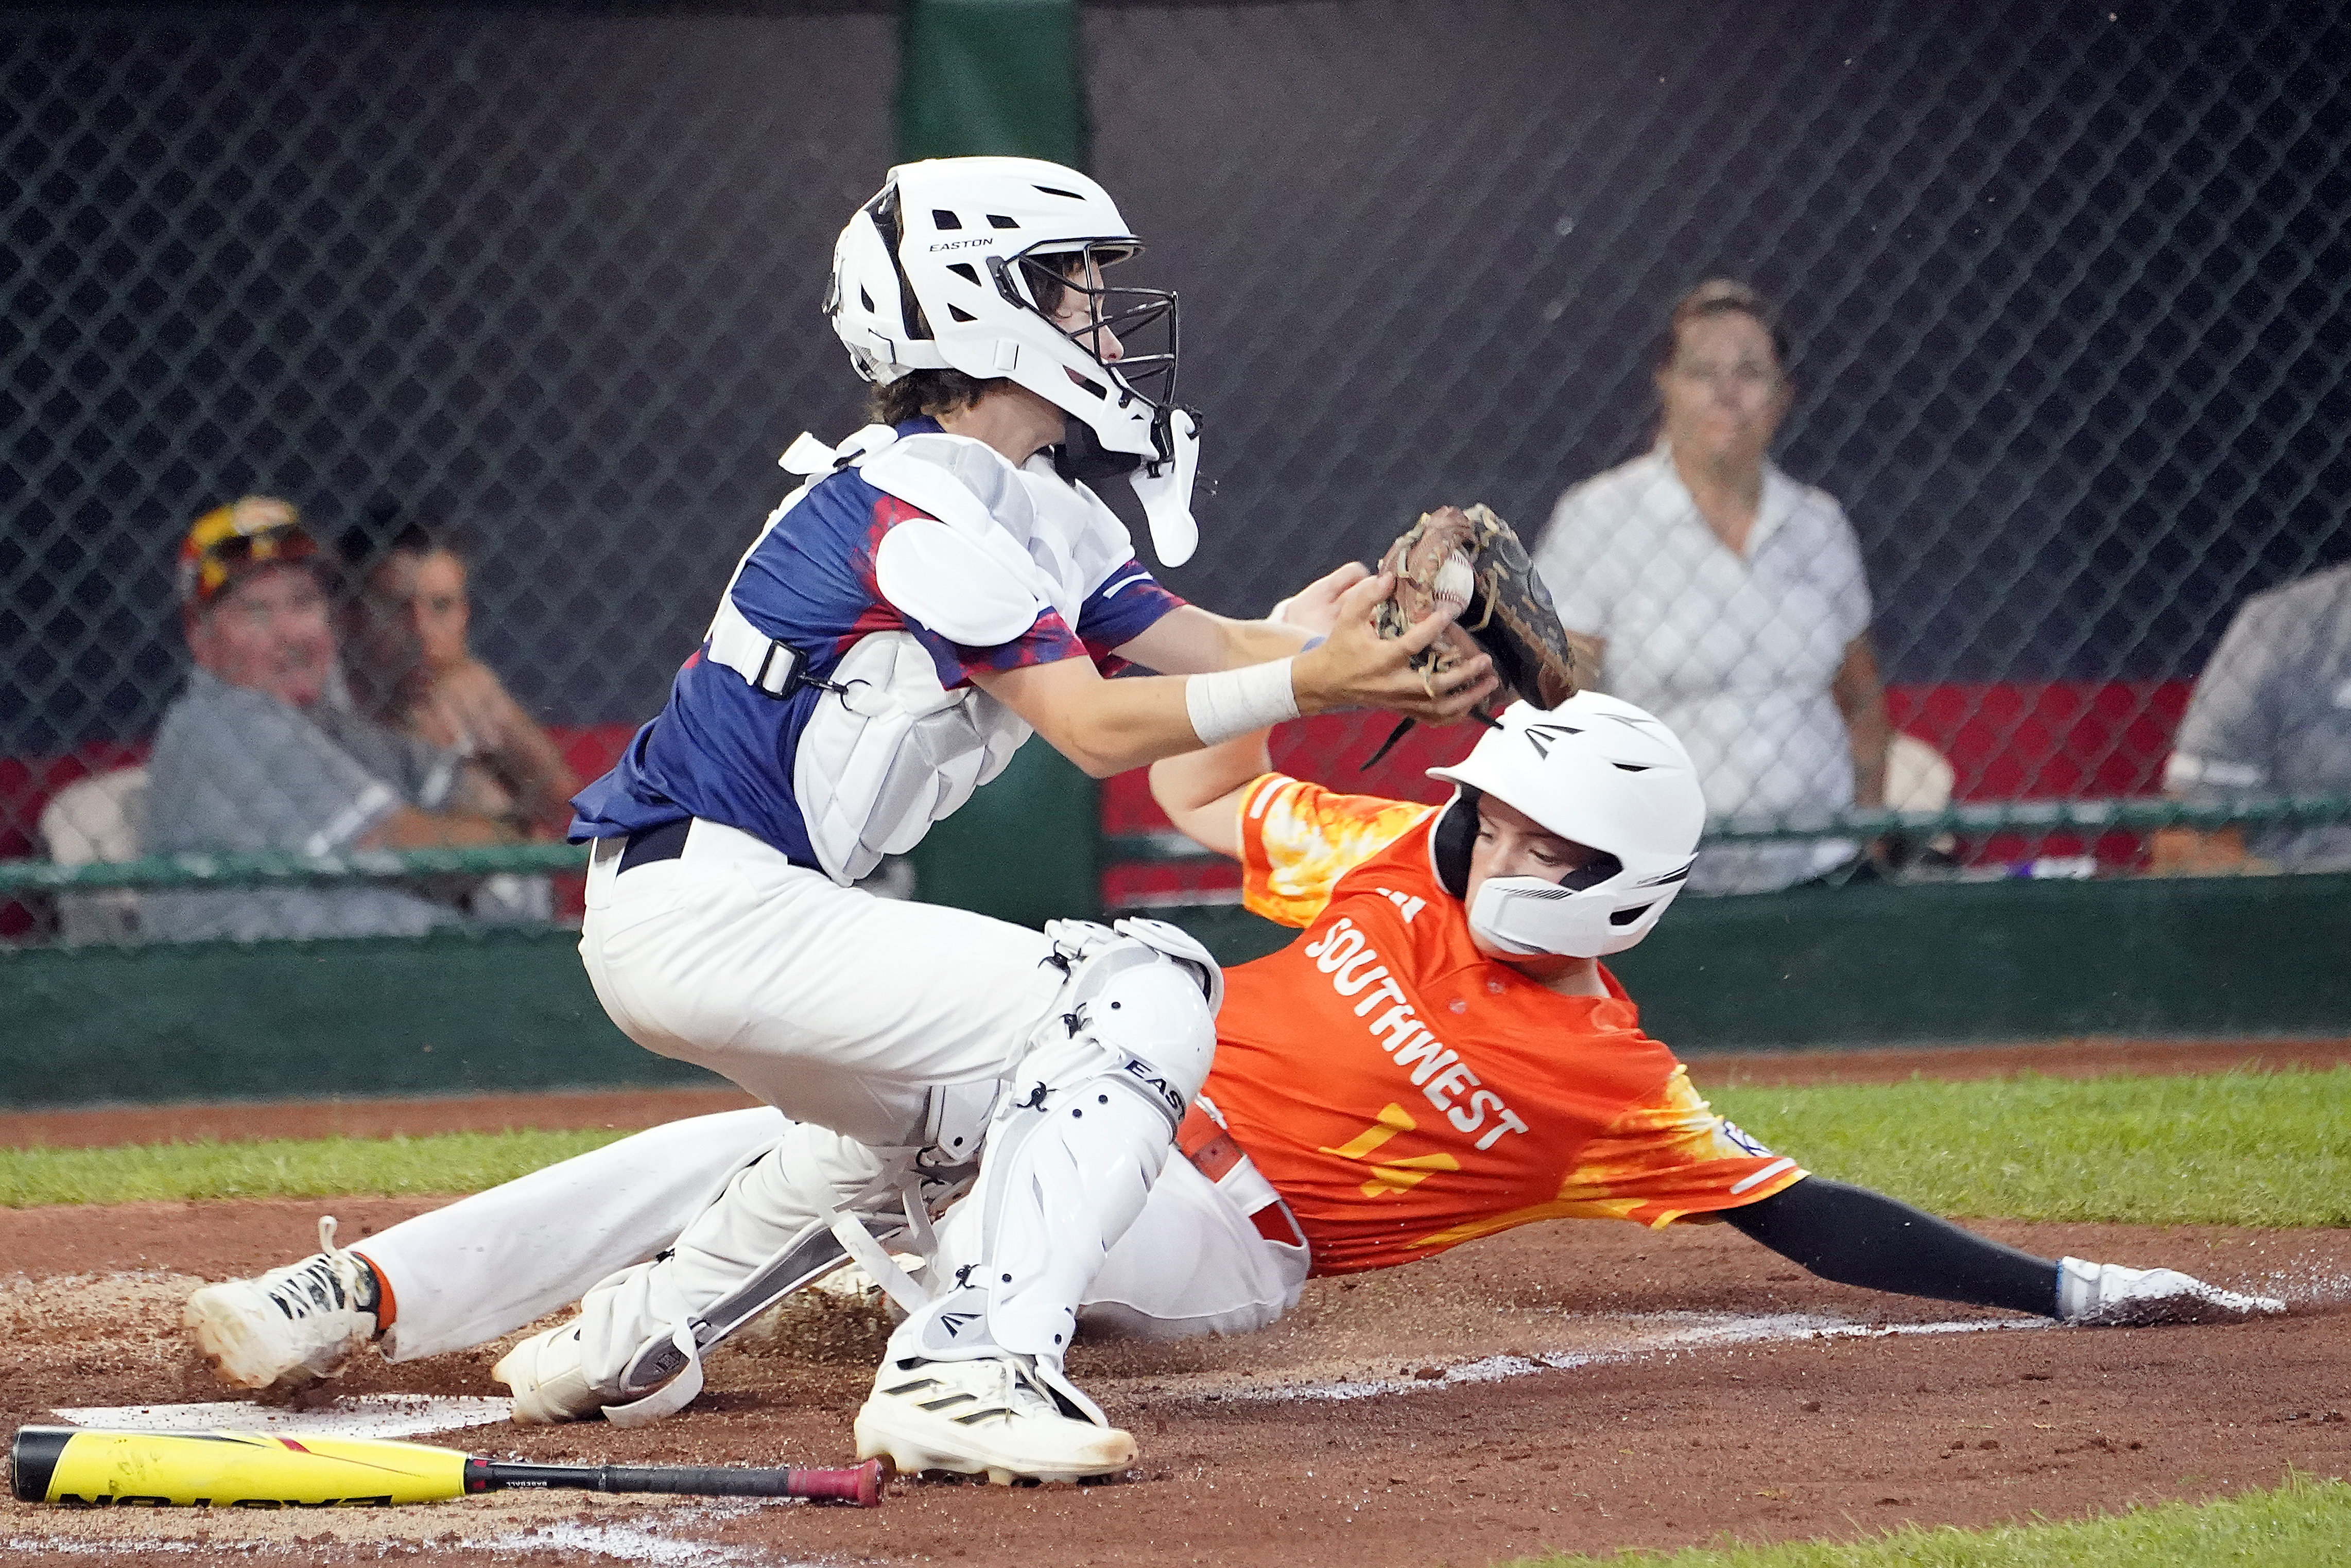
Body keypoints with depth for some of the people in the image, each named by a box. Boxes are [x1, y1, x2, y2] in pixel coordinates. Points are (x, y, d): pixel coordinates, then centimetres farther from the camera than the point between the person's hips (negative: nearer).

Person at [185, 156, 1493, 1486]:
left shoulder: (1041, 516, 14)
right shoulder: (907, 505, -16)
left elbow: (1216, 649, 7)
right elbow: (1096, 728, -20)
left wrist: (1372, 660, -9)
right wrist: (1304, 687, -22)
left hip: (728, 912, 11)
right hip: (708, 912, -11)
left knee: (957, 1104, 34)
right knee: (1144, 1000, -18)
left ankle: (629, 1341, 38)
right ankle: (975, 1368, -29)